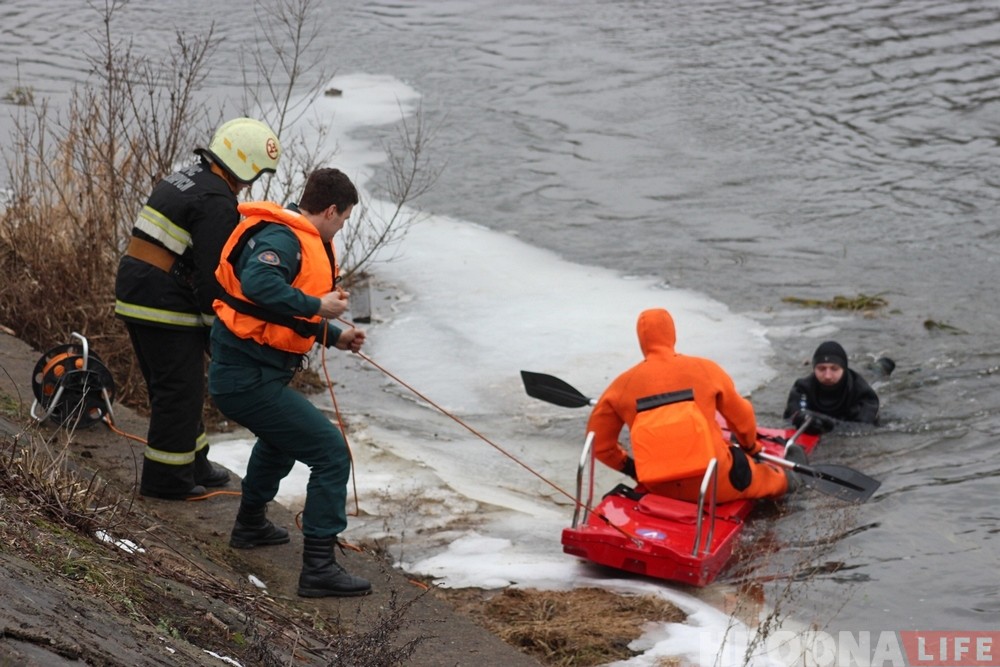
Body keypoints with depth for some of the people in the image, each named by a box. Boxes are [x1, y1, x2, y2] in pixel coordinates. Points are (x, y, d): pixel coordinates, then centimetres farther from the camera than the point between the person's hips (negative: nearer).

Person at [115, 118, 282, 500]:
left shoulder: (187, 179, 16)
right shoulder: (217, 202, -16)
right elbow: (213, 274, -18)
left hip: (134, 291, 10)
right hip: (164, 305, -10)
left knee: (171, 386, 19)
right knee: (181, 390, 0)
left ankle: (193, 464, 31)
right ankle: (165, 479, 6)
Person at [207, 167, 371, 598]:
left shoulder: (306, 241, 15)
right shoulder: (280, 238, -18)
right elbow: (259, 284, -38)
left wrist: (335, 336, 20)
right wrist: (317, 306, -29)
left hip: (242, 374, 11)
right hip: (250, 380, -11)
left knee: (281, 439, 38)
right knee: (331, 452, -13)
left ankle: (251, 525, 57)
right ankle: (319, 566, -15)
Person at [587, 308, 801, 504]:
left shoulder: (623, 384, -3)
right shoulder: (705, 369, -3)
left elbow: (599, 442, 2)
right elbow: (741, 417, 11)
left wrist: (630, 467, 18)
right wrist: (751, 447, 31)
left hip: (659, 489, 2)